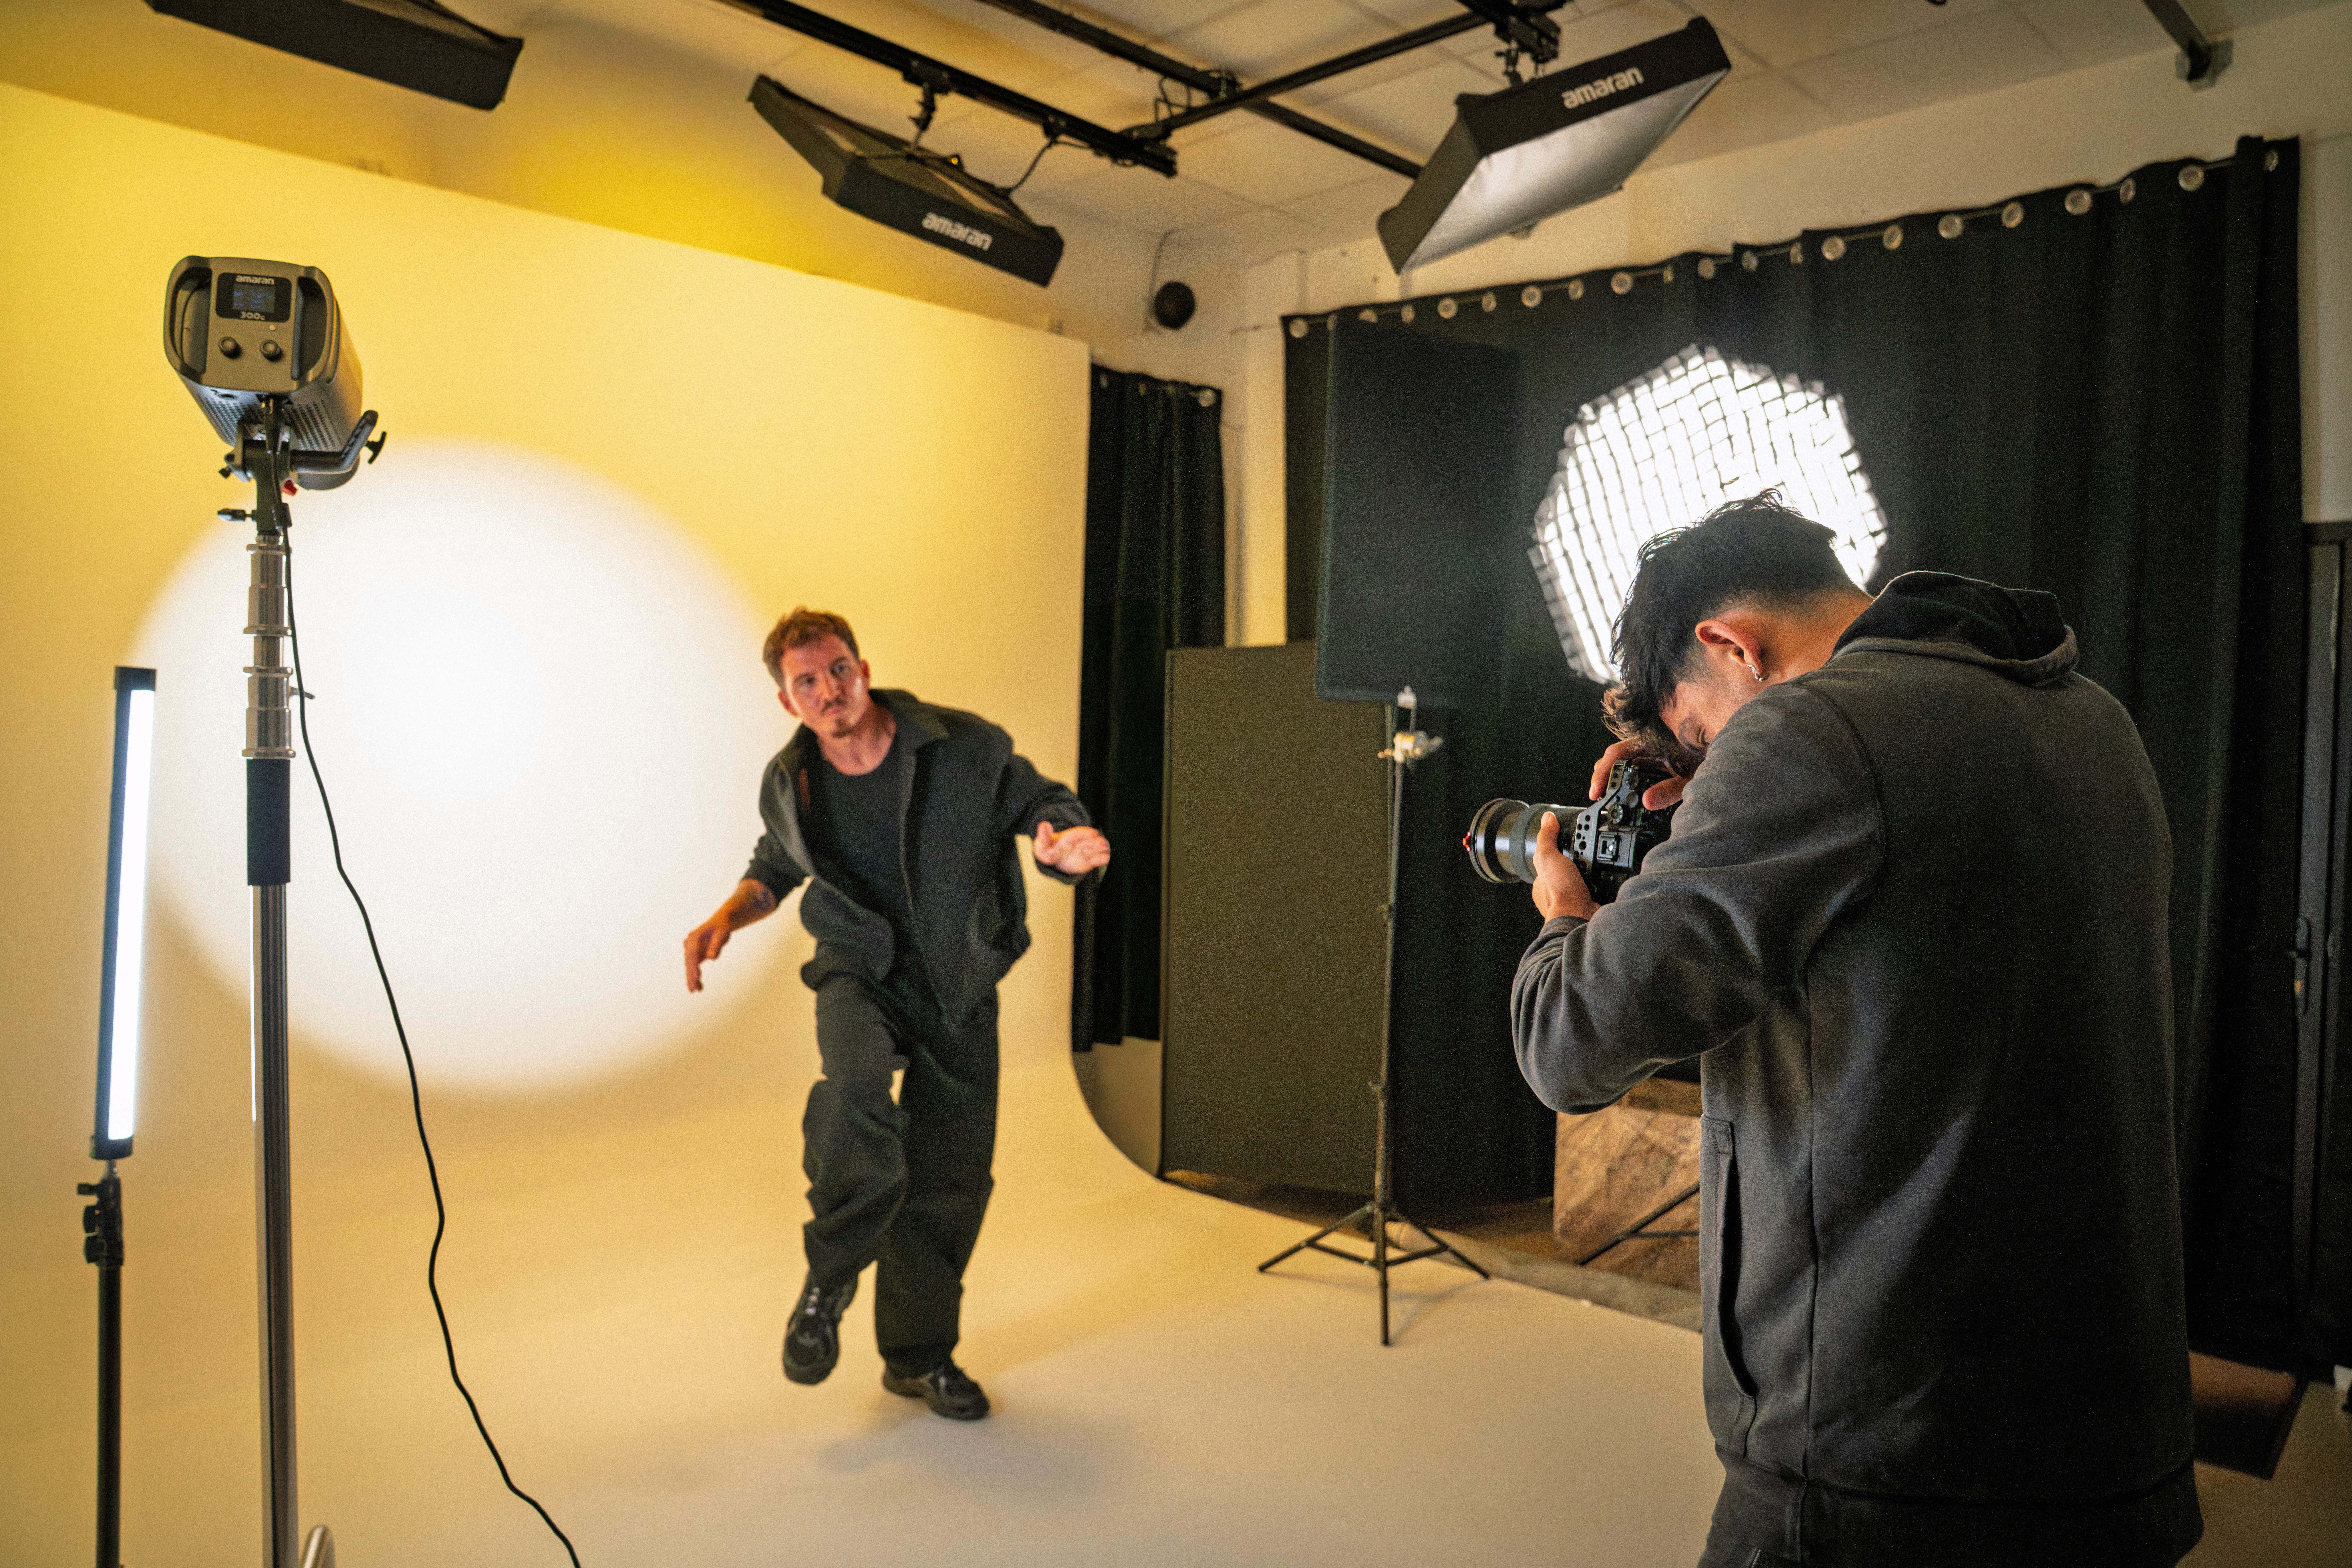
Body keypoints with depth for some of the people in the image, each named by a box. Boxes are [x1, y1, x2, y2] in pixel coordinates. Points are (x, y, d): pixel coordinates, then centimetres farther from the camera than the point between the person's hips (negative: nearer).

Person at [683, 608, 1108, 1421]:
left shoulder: (966, 748, -14)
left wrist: (1064, 842, -27)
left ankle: (919, 1355, 28)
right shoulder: (789, 782, -3)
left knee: (952, 1178, 6)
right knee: (855, 1091, -34)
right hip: (860, 974, 0)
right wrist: (729, 915, -4)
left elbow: (1042, 802, -2)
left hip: (959, 986, 1)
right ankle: (829, 1281, -9)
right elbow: (776, 867, 17)